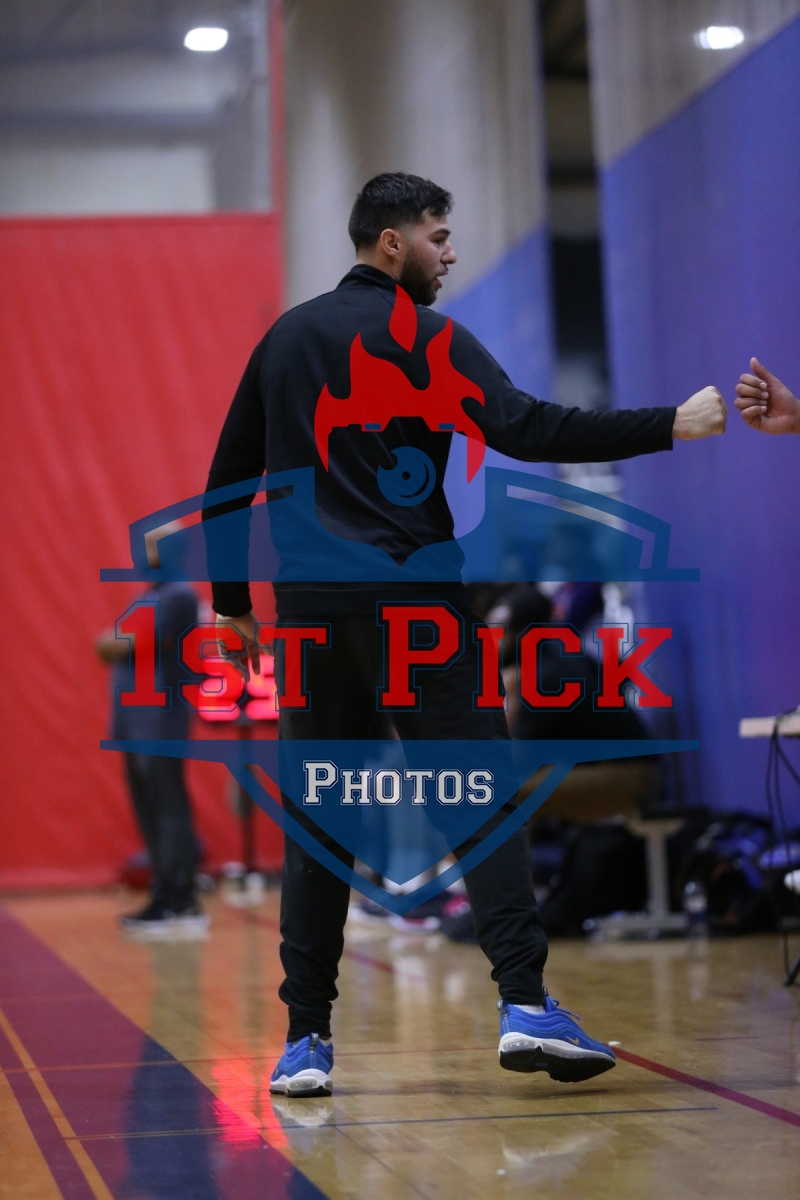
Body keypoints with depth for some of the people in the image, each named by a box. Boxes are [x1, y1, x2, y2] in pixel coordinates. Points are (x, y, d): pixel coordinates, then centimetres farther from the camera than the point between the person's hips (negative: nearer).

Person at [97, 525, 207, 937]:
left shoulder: (179, 595, -9)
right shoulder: (152, 596, 22)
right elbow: (127, 647, 22)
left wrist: (115, 646, 1)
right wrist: (115, 649, 1)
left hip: (160, 722, -10)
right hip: (138, 722, 10)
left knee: (168, 812, -9)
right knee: (151, 814, 10)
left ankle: (178, 906, -8)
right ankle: (168, 902, 13)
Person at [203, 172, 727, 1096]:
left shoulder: (285, 337, 17)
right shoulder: (422, 336, -3)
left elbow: (227, 476, 19)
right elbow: (525, 430, -17)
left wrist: (234, 601, 25)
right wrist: (671, 426, -15)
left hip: (309, 606, 6)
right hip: (408, 600, -6)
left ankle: (305, 1038, 7)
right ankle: (524, 1004, -14)